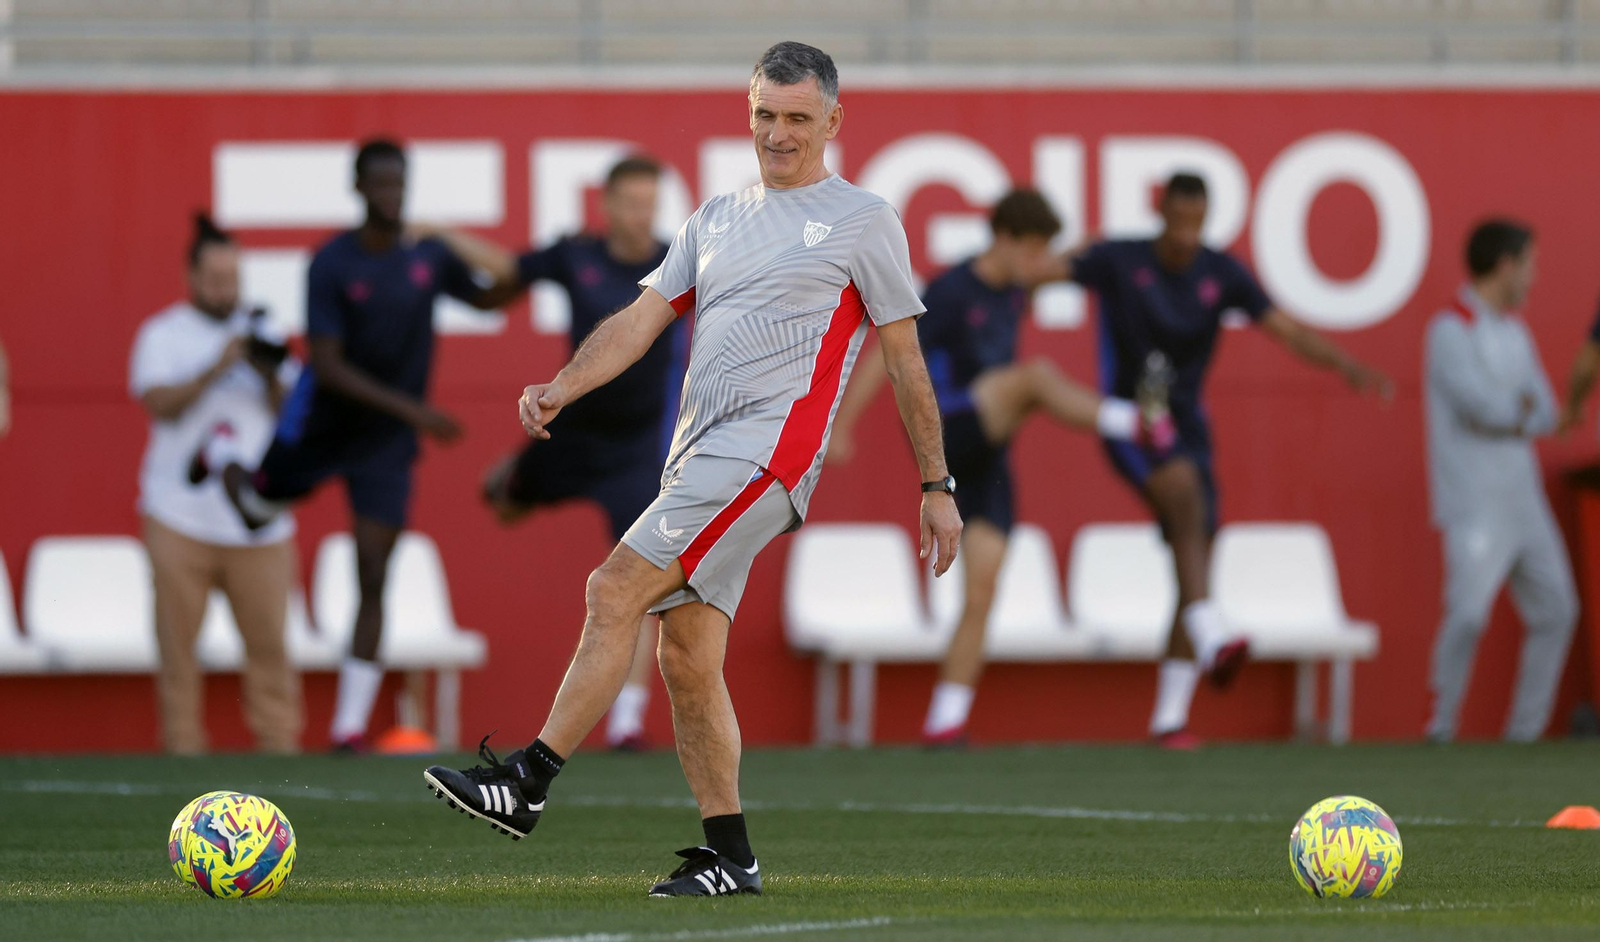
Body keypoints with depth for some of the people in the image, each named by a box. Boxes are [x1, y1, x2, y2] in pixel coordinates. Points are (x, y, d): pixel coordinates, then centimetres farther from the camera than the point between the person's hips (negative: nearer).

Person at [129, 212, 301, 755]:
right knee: (178, 636, -4)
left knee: (268, 637, -5)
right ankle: (183, 744, 1)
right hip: (181, 518, -2)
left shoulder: (258, 334, 16)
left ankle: (279, 740, -2)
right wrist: (217, 368, -16)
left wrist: (271, 378, -8)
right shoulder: (163, 335, 7)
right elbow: (161, 403, -9)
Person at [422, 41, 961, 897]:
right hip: (698, 454, 7)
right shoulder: (716, 220, 21)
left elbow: (905, 360, 6)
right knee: (686, 659, 4)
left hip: (768, 445, -7)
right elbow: (642, 319, 14)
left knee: (616, 591, -19)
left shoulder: (863, 220, 4)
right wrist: (561, 389, -3)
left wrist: (937, 488, 6)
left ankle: (527, 782, -19)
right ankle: (729, 857, 10)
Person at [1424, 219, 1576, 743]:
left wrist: (1509, 411, -10)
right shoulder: (1451, 331, -9)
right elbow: (1484, 406, -20)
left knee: (1555, 610, 8)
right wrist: (1523, 405, -1)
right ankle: (1442, 728, -8)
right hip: (1474, 503, -8)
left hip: (1524, 500, 8)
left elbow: (1545, 417, 9)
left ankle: (1526, 729, 15)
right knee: (1468, 614, -18)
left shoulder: (1514, 331, 16)